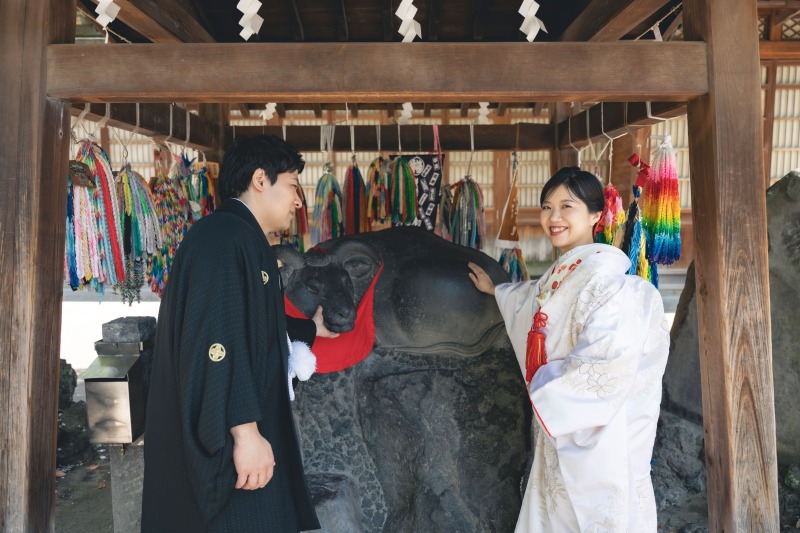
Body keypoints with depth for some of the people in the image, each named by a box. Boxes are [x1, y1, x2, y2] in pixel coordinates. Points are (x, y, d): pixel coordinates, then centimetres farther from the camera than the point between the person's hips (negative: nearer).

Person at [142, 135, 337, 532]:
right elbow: (216, 340, -25)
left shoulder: (242, 241, 17)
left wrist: (312, 329, 38)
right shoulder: (223, 236, -16)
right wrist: (244, 430, -27)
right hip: (227, 439, -11)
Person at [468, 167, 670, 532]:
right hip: (558, 425, 8)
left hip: (595, 432, -8)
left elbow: (604, 363, -27)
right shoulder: (560, 275, 9)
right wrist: (495, 290, 48)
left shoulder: (604, 276, -19)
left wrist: (544, 384, -13)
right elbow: (534, 300, 32)